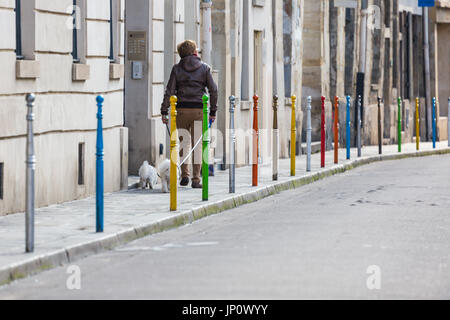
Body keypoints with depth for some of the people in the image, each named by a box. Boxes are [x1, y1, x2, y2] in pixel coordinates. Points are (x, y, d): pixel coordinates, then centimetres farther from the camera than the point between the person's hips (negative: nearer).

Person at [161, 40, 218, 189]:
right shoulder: (204, 68, 3)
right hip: (199, 109, -1)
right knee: (197, 144, 2)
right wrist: (213, 111, 7)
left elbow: (170, 91, -2)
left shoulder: (177, 68, 3)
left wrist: (164, 111, 0)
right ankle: (196, 179, -1)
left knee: (183, 142, 15)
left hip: (182, 109, 1)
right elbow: (213, 90, 1)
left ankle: (184, 174, 9)